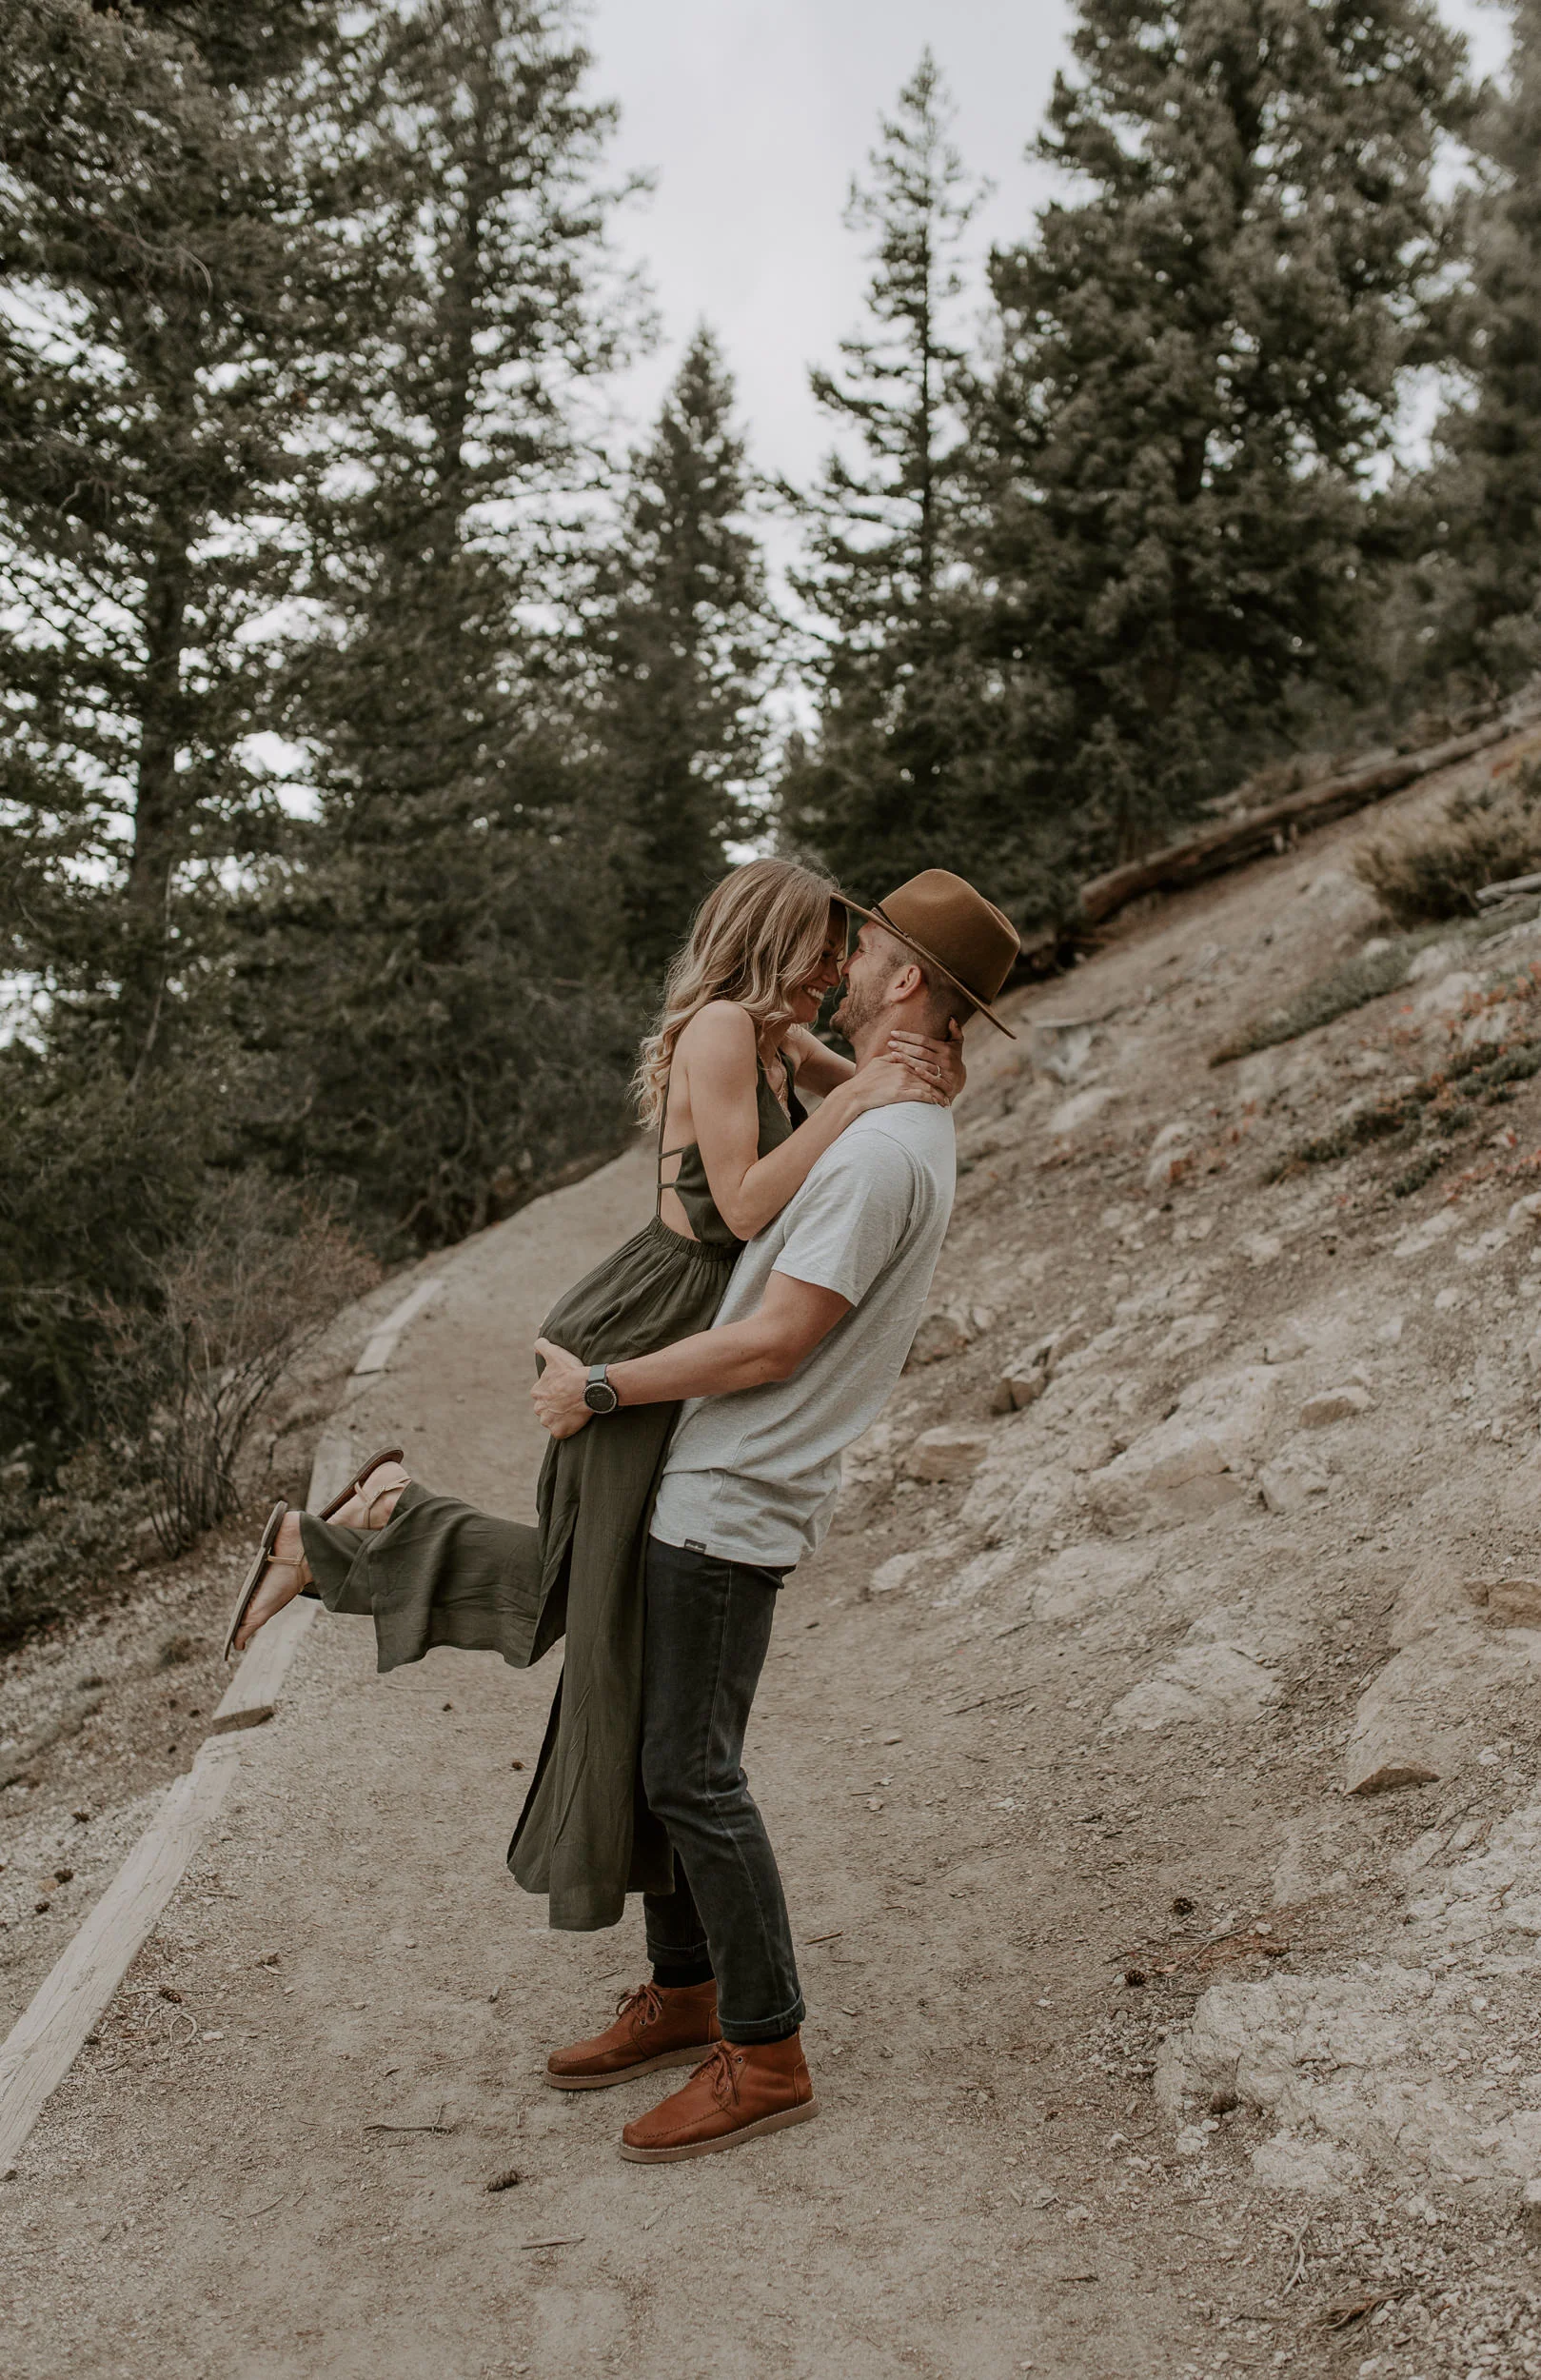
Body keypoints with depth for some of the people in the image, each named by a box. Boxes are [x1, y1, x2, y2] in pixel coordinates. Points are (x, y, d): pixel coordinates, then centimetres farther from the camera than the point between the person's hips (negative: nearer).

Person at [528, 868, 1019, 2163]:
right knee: (668, 1753, 17)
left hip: (732, 1498, -10)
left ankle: (767, 2057, 10)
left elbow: (773, 1344, -23)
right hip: (717, 1488, 10)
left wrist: (600, 1389, -13)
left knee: (694, 1775, -3)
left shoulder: (879, 1152, -21)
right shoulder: (909, 1133, 13)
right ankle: (684, 1997, 31)